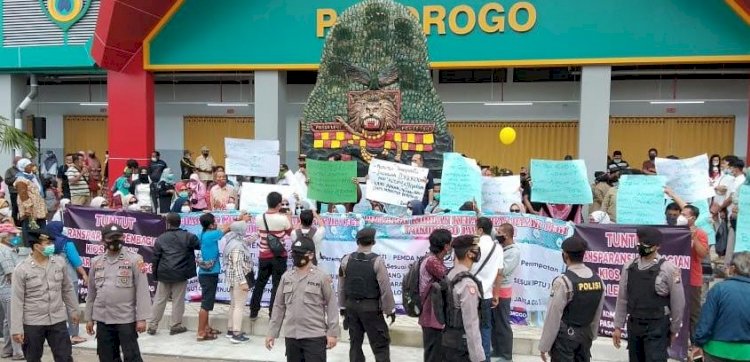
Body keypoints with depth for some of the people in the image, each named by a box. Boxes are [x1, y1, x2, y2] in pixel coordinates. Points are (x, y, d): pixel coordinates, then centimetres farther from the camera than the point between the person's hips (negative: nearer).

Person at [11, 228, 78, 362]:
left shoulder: (59, 262, 0)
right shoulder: (22, 269, -11)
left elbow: (67, 289, 11)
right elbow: (17, 301, -10)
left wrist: (73, 310, 15)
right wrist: (16, 328, -12)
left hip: (58, 320, 3)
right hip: (32, 323, -2)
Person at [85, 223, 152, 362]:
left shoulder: (134, 259, -6)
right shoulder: (96, 262, 8)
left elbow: (142, 291, -9)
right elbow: (91, 293, 14)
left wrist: (141, 318, -14)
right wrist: (89, 318, 14)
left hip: (126, 319, -5)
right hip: (103, 320, 5)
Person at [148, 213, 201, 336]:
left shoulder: (160, 238, 2)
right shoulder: (188, 236, -4)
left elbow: (155, 258, 5)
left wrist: (155, 275, 12)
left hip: (164, 274, 2)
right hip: (180, 274, -2)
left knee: (159, 300, 10)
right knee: (178, 300, 5)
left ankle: (152, 326, 16)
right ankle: (175, 326, 11)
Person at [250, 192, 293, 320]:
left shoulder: (259, 219, -6)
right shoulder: (282, 219, -16)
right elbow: (291, 232, 2)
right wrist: (288, 217, 14)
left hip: (263, 256, 4)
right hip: (279, 257, -4)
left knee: (259, 284, 17)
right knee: (277, 285, 5)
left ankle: (253, 312, 24)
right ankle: (273, 314, 7)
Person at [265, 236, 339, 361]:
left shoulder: (322, 277, -6)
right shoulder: (286, 277, 8)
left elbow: (331, 305, -5)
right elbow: (279, 306, 11)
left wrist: (332, 332, -9)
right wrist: (272, 332, 9)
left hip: (315, 336, -5)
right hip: (291, 336, 5)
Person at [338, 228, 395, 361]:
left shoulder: (346, 260, -1)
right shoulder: (377, 261, -15)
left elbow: (341, 286, 5)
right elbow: (385, 289, -14)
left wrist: (343, 307, 16)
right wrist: (390, 310, -3)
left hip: (351, 305, 5)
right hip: (371, 307, -5)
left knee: (355, 342, 15)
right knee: (380, 344, 2)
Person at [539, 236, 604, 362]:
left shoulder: (563, 281, -19)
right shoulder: (598, 280, 0)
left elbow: (553, 317, -15)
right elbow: (597, 315, 8)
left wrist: (544, 346, -8)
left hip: (564, 335, -6)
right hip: (585, 335, 6)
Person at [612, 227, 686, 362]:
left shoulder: (668, 269, -11)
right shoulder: (629, 267, 2)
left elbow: (678, 303, -5)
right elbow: (622, 299, 7)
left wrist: (674, 330, 1)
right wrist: (618, 326, 7)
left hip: (657, 328, -4)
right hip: (633, 326, 5)